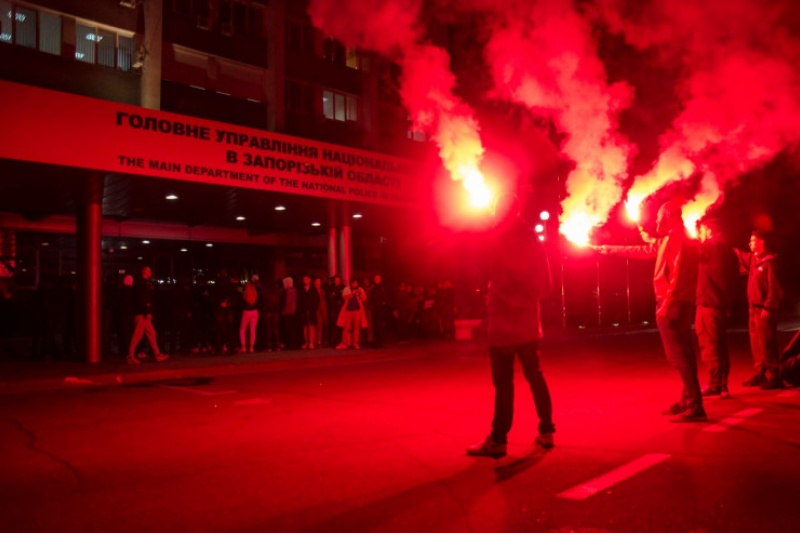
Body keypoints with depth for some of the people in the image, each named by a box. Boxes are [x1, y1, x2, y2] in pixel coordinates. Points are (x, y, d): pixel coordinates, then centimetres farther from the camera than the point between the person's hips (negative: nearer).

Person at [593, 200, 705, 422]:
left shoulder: (676, 238, -11)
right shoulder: (669, 240, 19)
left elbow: (677, 275, -20)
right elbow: (643, 251, 31)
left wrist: (666, 305, -23)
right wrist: (611, 249, 36)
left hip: (673, 305, -10)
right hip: (677, 304, 10)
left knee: (680, 356, -9)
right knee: (682, 355, 14)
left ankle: (695, 407, -8)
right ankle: (688, 401, 21)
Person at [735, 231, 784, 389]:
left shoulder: (769, 262, -14)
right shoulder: (753, 259, 11)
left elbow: (774, 288, -18)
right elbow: (739, 255, 27)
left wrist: (768, 308, -20)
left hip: (765, 310, -9)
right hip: (754, 308, 9)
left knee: (766, 344, -6)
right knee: (756, 343, 11)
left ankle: (773, 377, -1)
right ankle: (760, 374, 18)